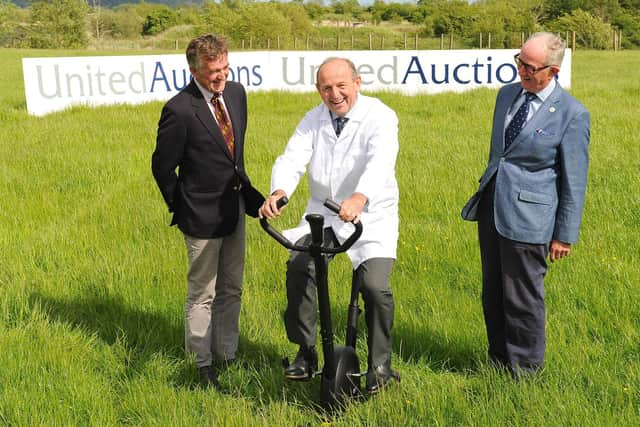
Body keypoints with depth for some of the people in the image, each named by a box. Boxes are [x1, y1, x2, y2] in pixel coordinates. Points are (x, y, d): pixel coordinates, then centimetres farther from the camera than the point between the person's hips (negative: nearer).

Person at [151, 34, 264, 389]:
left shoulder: (236, 93, 0)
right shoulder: (180, 110, -21)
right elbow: (163, 167, -11)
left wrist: (245, 190, 14)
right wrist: (182, 209, -3)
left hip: (235, 208, 7)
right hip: (203, 216, -7)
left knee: (232, 289, 17)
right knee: (203, 294, 7)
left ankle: (227, 355, 32)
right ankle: (203, 364, 22)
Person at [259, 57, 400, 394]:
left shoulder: (379, 116, -12)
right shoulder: (314, 120, 3)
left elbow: (380, 162, -31)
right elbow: (292, 158, -11)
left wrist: (359, 198, -51)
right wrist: (278, 192, -34)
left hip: (371, 217, -4)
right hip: (323, 214, 4)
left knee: (375, 286, -19)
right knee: (297, 268, -15)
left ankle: (380, 365, 5)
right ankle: (306, 353, 4)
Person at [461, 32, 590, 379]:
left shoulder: (572, 114, -11)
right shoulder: (507, 94, 8)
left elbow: (574, 181, -8)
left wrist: (565, 235, -7)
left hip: (528, 215, -6)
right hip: (492, 206, 7)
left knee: (523, 297, 4)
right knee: (493, 294, 15)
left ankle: (524, 370, 23)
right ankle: (498, 360, 32)